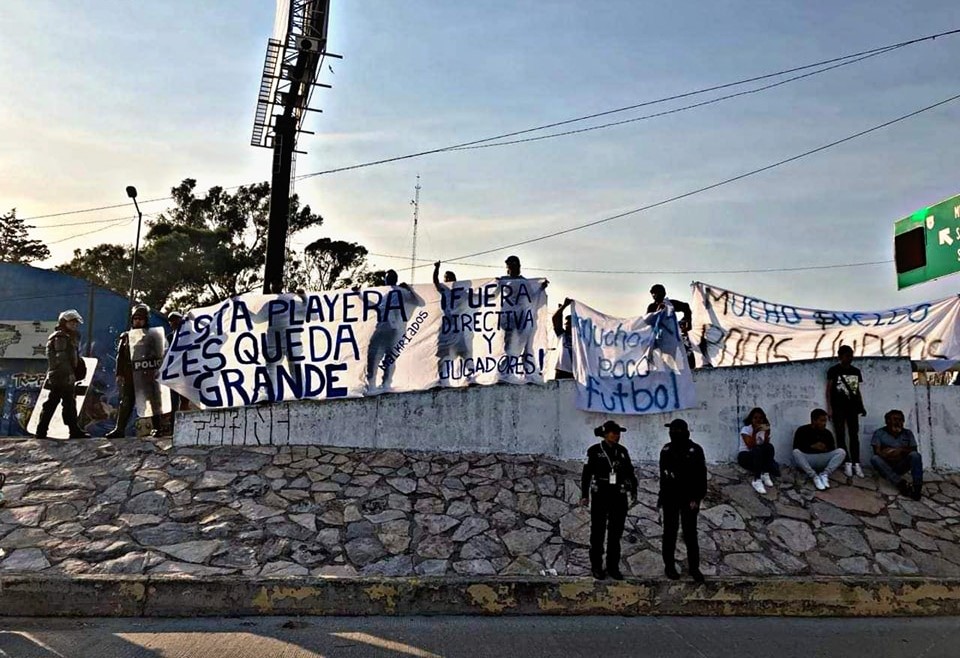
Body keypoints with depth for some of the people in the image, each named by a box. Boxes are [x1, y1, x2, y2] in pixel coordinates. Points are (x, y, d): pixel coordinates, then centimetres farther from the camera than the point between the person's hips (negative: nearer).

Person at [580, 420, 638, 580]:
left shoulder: (622, 451, 5)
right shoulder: (594, 451, -7)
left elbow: (630, 472, 11)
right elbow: (587, 474, -6)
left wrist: (633, 493, 8)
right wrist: (584, 495, -10)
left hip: (619, 496, 4)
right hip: (600, 496, -4)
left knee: (616, 533, 8)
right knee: (598, 532, 4)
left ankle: (613, 567, 17)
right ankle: (596, 567, 15)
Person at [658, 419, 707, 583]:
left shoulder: (695, 450, -9)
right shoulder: (667, 450, -1)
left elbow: (701, 476, -7)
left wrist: (697, 498, -12)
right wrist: (662, 496, 10)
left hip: (689, 498, -2)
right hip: (670, 498, 2)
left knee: (690, 533, 4)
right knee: (670, 532, 9)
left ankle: (694, 567, 15)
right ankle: (669, 565, 20)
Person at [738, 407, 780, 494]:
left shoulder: (763, 429, 2)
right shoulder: (745, 429, -12)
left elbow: (766, 445, -10)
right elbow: (751, 446, -24)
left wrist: (767, 433, -21)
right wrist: (754, 433, -31)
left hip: (760, 457, 4)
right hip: (745, 456, -4)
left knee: (769, 447, -26)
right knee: (757, 450, -37)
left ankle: (765, 474, -14)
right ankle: (757, 480, -35)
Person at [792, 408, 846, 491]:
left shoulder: (827, 433, 6)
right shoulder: (802, 430, -4)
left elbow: (833, 450, 3)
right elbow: (796, 448, -12)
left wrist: (825, 449, -19)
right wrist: (812, 447, -22)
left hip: (822, 461, 3)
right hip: (806, 460, -3)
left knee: (841, 451, -17)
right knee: (796, 452, -34)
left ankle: (825, 474, -26)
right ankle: (814, 476, -34)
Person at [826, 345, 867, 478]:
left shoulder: (856, 371, 11)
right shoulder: (833, 370, -2)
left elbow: (858, 391, 16)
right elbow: (829, 390, -3)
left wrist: (861, 406, 9)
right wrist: (829, 407, -9)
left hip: (852, 407, 4)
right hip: (838, 407, -4)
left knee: (854, 435, 3)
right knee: (841, 436, -2)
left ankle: (856, 464, 5)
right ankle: (848, 463, 3)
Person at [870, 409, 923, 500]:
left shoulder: (908, 433, 10)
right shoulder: (879, 433, 0)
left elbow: (914, 450, 0)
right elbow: (877, 452, -9)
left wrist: (901, 450, -17)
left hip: (901, 466, 2)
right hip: (886, 467, -2)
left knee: (915, 455, -26)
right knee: (874, 459, -33)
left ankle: (917, 487, -35)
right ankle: (901, 484, -37)